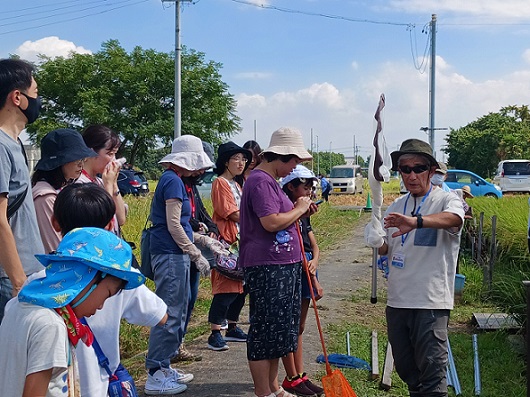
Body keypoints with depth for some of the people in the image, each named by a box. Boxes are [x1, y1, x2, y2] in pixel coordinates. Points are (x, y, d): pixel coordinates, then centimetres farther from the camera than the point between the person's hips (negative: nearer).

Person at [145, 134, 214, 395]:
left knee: (178, 312, 16)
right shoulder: (174, 181, -13)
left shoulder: (170, 179, 17)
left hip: (171, 254, 10)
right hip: (171, 255, -10)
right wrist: (197, 255, -15)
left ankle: (164, 367, 25)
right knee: (169, 314, -6)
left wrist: (195, 236, 21)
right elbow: (173, 225, -18)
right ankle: (155, 376, 0)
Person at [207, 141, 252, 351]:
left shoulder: (236, 185, 21)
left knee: (240, 287, 12)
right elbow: (232, 214, -15)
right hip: (226, 241, -9)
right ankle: (214, 334, -6)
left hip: (240, 241, 9)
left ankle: (232, 328, 23)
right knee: (226, 288, -10)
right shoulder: (220, 183, -7)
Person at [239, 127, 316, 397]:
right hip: (267, 267, -11)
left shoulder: (269, 181, 18)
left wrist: (300, 212, 11)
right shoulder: (260, 181, -16)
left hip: (283, 266, 11)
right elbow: (271, 223, -25)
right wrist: (298, 209, -11)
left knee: (279, 329, 17)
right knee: (265, 330, -3)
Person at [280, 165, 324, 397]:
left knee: (299, 327, 13)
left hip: (305, 272, 9)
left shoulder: (303, 215, 14)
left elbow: (314, 246, 11)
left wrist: (314, 262, -7)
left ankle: (301, 376, 21)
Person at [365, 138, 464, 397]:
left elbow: (454, 218, -30)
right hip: (397, 300, 6)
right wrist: (377, 242, -6)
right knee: (404, 367, 17)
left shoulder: (446, 200, -6)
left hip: (431, 302, -6)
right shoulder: (396, 207, 12)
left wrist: (415, 221, -48)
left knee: (432, 373, -5)